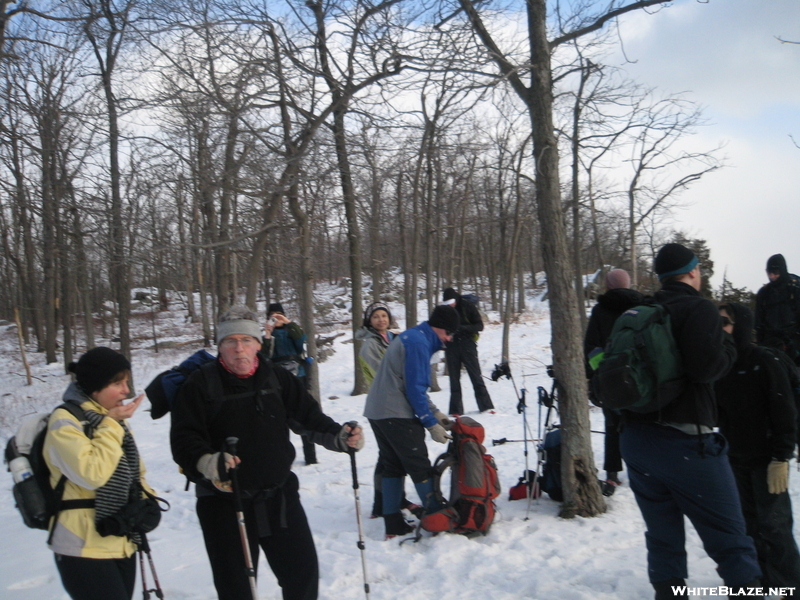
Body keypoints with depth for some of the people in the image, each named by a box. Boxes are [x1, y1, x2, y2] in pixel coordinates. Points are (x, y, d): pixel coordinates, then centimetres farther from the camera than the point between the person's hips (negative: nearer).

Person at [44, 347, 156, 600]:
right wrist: (112, 425, -20)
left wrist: (146, 502, 1)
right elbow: (92, 473, -27)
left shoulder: (114, 419, 10)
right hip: (85, 550, -8)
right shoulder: (65, 421, -14)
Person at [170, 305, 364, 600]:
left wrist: (339, 435, -10)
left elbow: (309, 413, 6)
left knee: (303, 570, 13)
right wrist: (206, 462, -35)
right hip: (224, 501, -3)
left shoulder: (276, 377, 0)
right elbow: (184, 438, -15)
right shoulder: (201, 383, -10)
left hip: (279, 495, 3)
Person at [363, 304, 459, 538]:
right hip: (396, 414, -10)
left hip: (377, 411, 10)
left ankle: (393, 524, 17)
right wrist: (431, 424, -13)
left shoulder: (410, 337, 17)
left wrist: (434, 412, 14)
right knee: (420, 467, -1)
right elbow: (415, 389, -18)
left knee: (392, 466, 13)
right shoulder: (419, 342, -14)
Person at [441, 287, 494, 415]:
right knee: (454, 379, 4)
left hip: (467, 345, -2)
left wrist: (462, 328, -22)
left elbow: (479, 326, -6)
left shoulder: (468, 307, -3)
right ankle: (456, 409, 10)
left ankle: (486, 406, 9)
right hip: (451, 347, 2)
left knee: (476, 376, 0)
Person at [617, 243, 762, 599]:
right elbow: (706, 366, -20)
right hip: (685, 442, -7)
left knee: (662, 537, 15)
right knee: (730, 541, 3)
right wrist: (728, 347, -2)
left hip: (634, 440, 7)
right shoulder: (698, 309, -8)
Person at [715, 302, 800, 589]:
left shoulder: (765, 361, -13)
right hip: (735, 458, 6)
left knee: (773, 523, -2)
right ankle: (760, 578, 24)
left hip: (766, 458, -5)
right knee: (749, 521, 12)